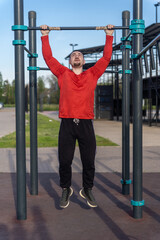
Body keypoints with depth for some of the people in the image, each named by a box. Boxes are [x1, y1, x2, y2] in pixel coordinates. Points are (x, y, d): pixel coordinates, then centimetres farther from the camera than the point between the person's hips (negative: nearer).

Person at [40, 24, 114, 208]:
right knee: (64, 162, 4)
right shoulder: (63, 74, 11)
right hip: (67, 123, 0)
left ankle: (87, 190, 24)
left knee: (89, 162, 6)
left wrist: (109, 36, 18)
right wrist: (45, 36, 15)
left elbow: (106, 58, 15)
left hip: (86, 124, 1)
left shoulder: (92, 74, 12)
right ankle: (66, 190, 23)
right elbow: (48, 57, 13)